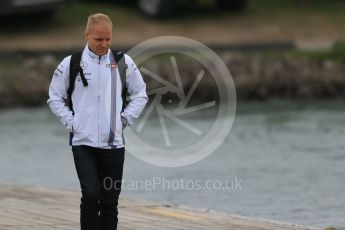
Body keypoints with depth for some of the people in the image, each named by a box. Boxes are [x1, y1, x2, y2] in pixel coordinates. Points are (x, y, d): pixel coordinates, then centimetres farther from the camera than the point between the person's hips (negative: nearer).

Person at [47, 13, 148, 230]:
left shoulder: (124, 62, 4)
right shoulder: (71, 63, -1)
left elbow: (140, 95, 14)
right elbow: (55, 98, 8)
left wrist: (125, 118, 3)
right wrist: (70, 121, -2)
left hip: (113, 142, 2)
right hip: (83, 141, -2)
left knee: (110, 200, 6)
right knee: (91, 195, -13)